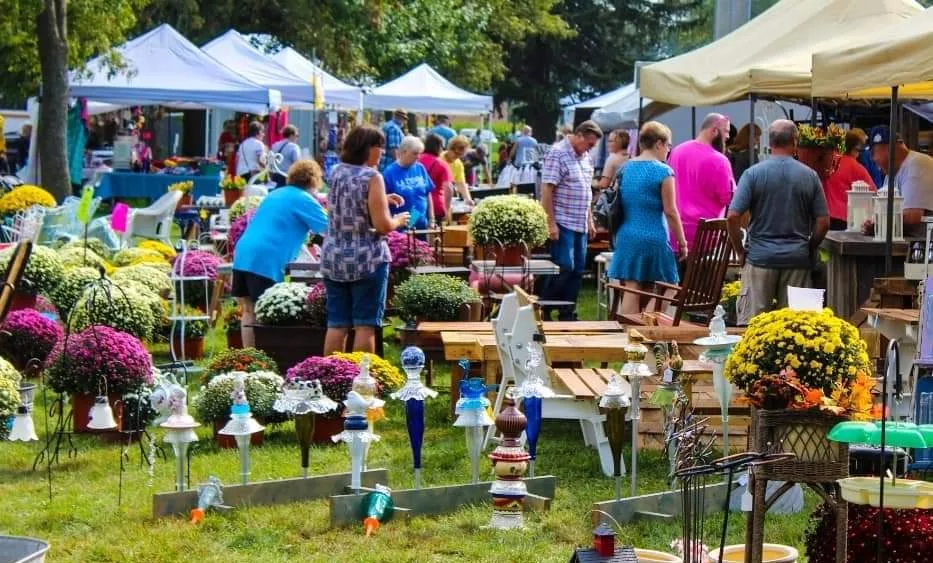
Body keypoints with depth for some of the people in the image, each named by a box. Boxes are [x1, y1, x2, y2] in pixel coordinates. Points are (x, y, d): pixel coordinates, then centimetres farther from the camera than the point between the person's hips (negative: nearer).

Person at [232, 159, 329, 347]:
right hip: (266, 261, -8)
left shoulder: (275, 194, 24)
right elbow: (329, 230, -3)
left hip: (242, 255, 8)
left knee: (249, 311, 11)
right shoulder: (304, 200, 0)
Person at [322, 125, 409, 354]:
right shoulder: (372, 177, -12)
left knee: (336, 325, 8)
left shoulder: (336, 172, 8)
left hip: (333, 258, 6)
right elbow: (383, 226, -16)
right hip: (367, 260, -6)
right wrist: (399, 220, 4)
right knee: (365, 326, 0)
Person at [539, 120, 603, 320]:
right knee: (564, 268, -12)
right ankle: (542, 309, 0)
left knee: (577, 271, 7)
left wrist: (590, 220, 19)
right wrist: (551, 223, -19)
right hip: (563, 224, -8)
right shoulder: (557, 154, -11)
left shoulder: (586, 157, 15)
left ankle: (567, 314, 14)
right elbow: (546, 190, -16)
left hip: (580, 225, 8)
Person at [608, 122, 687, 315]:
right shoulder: (663, 171, -9)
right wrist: (682, 242, -2)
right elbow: (670, 211, -9)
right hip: (653, 239, -5)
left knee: (631, 291, 4)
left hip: (627, 238, 5)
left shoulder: (626, 168, 9)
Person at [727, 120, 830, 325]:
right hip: (797, 260, 2)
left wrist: (740, 251, 3)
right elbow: (823, 222, 2)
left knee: (750, 322, 1)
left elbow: (733, 216, -9)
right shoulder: (809, 176, 1)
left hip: (760, 257, -1)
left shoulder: (753, 173, -4)